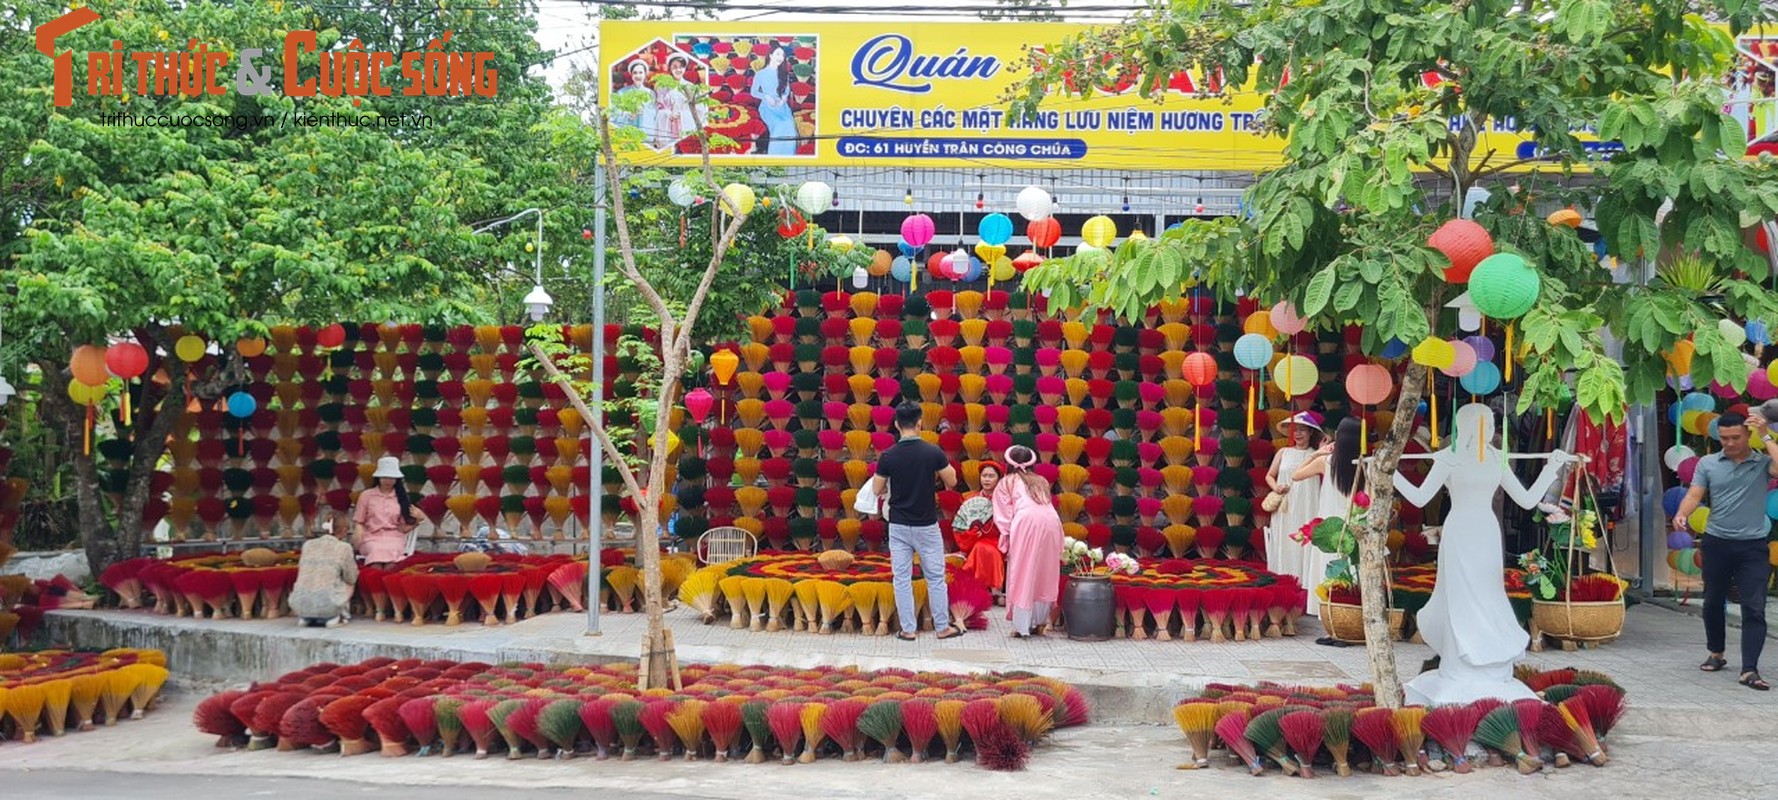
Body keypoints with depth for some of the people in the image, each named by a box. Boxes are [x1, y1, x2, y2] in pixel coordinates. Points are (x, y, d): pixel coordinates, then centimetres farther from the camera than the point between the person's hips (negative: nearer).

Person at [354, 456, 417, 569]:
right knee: (376, 551, -37)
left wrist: (416, 521, -5)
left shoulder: (401, 497, 16)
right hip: (372, 537, 0)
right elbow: (359, 521, 13)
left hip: (394, 537, 0)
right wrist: (358, 532, -7)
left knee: (391, 551, -36)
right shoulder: (366, 495, 14)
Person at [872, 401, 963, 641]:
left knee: (902, 579, 7)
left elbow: (877, 490, 1)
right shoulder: (933, 452, -11)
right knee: (935, 578, 10)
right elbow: (952, 481, -1)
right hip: (927, 525, -1)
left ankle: (908, 629, 9)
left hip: (899, 526, 1)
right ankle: (943, 627, 17)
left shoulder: (888, 456, -8)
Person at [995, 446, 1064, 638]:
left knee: (1022, 574, 3)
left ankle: (1021, 626, 1)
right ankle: (1039, 623, 16)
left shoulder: (1006, 483, 18)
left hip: (1026, 522, -4)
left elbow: (1004, 516, 9)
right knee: (1045, 575, 14)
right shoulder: (1041, 481, 30)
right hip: (1051, 522, 4)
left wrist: (1006, 543, 12)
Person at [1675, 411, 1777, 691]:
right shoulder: (1707, 463, 4)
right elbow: (1694, 495, -3)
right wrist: (1682, 514, -23)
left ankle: (1749, 671, -10)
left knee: (1754, 608, -8)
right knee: (1713, 602, 15)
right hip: (1716, 543, 2)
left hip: (1753, 546, -2)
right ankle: (1716, 654, 35)